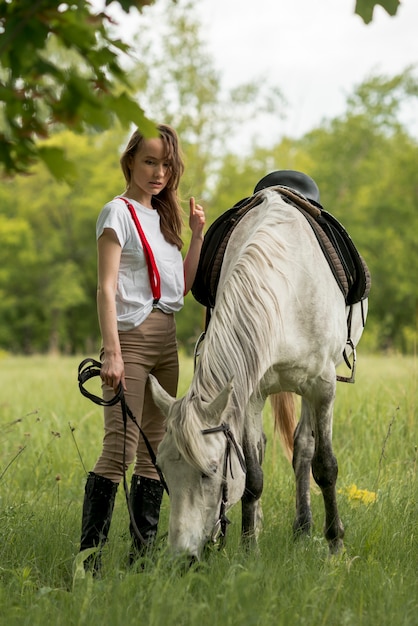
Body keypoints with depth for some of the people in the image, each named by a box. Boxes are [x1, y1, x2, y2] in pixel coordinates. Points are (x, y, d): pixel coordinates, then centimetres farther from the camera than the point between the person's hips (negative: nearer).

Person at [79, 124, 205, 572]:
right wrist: (112, 352, -21)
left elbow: (184, 284, 16)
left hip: (166, 338, 8)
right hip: (131, 335, -8)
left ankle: (143, 550, 12)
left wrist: (198, 235, 6)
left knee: (155, 450, 7)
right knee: (120, 449, -14)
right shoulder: (119, 212, -3)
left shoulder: (163, 216, 18)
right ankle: (89, 555, -12)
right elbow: (106, 288, -12)